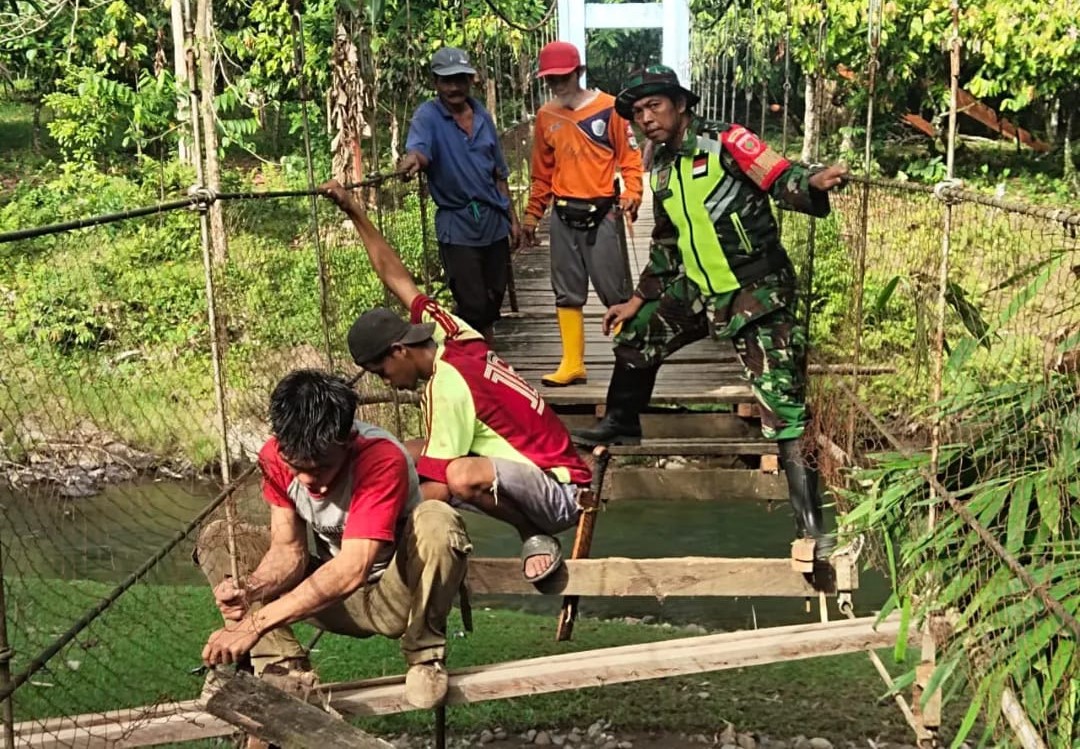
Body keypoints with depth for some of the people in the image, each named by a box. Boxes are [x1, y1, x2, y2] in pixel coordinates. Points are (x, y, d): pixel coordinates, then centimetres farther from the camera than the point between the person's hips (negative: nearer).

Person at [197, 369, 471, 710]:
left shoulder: (381, 458, -31)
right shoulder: (275, 457, -14)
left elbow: (353, 569, -38)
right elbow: (289, 549, -11)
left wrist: (254, 624, -41)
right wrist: (249, 589, -34)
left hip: (398, 594, -5)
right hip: (336, 593, 5)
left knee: (437, 521, -36)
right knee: (217, 538, -7)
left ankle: (425, 654, -14)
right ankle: (285, 667, -17)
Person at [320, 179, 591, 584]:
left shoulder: (447, 385, -24)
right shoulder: (450, 335, -2)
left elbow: (438, 488, -22)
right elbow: (397, 277, 9)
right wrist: (355, 212, 11)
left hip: (560, 493, -9)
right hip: (531, 469, 9)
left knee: (463, 476, -39)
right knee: (404, 457, 6)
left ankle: (536, 537, -13)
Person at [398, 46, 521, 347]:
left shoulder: (483, 116, 8)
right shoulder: (428, 116, -8)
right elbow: (418, 150, -29)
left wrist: (512, 218, 15)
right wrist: (412, 159, -53)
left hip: (494, 220, 5)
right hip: (457, 226, -5)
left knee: (492, 301, 16)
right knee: (473, 306, -6)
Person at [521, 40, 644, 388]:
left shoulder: (608, 107, -5)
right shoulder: (546, 116, 9)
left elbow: (629, 156, -3)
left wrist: (632, 193, -18)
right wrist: (532, 214, 16)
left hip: (601, 214, -4)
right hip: (563, 216, 5)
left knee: (615, 292, -1)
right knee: (567, 293, 8)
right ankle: (572, 364, 16)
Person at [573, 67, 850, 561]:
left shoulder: (724, 143, -12)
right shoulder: (663, 171, 11)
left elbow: (781, 180, -22)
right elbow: (666, 247, 21)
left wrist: (812, 182, -44)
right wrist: (638, 300, 23)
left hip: (756, 294, -8)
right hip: (699, 292, 8)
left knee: (784, 411, -12)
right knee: (635, 336, 20)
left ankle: (811, 524, -8)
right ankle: (621, 425, 46)